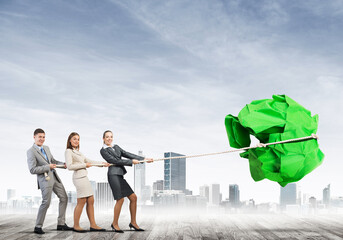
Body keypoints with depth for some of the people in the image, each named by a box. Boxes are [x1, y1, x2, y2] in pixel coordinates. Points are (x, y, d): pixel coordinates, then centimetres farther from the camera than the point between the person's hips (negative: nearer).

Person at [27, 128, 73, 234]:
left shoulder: (46, 148, 14)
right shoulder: (31, 151, -10)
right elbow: (32, 170, -15)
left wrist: (63, 164, 6)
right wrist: (48, 167, -18)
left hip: (54, 176, 8)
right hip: (44, 178, -8)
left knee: (64, 198, 9)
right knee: (46, 202, -11)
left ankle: (61, 224, 17)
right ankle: (38, 227, 2)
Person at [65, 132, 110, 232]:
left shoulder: (77, 152, 22)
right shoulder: (68, 151, -4)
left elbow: (89, 161, 27)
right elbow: (70, 166, -14)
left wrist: (102, 163, 24)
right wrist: (84, 165, -9)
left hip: (84, 177, 9)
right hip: (79, 177, -9)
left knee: (90, 201, 5)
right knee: (81, 202, -7)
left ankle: (93, 225, 8)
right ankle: (76, 226, 2)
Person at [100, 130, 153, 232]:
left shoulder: (116, 147, 22)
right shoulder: (103, 150, 0)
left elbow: (127, 154, 16)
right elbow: (115, 161, -9)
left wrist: (144, 159, 8)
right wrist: (131, 162, -6)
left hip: (120, 176, 8)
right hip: (113, 175, -8)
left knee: (133, 198, 4)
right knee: (120, 199, -13)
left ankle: (133, 222, 12)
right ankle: (115, 224, 2)